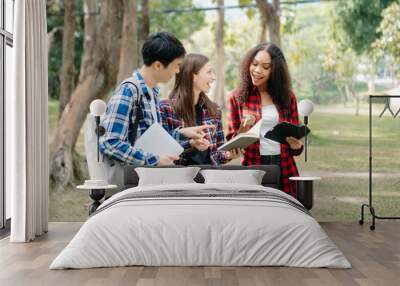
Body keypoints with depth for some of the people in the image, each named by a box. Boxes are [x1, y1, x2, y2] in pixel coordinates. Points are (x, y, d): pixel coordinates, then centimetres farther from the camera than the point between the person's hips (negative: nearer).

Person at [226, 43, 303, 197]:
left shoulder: (287, 97, 8)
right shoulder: (237, 97, 3)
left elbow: (296, 136, 14)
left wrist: (296, 145, -9)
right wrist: (243, 130, -16)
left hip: (284, 170, 2)